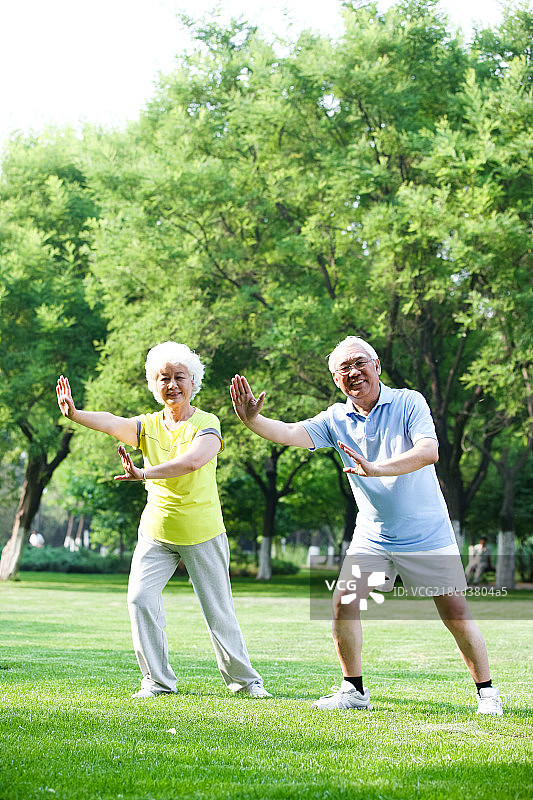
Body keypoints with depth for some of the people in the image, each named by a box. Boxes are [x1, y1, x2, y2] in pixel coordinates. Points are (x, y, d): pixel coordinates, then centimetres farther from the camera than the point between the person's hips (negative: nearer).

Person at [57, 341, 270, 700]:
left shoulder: (206, 423, -8)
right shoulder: (148, 425, 3)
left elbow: (193, 460, -29)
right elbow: (114, 423, -18)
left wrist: (144, 474, -41)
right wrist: (75, 414, -39)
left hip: (202, 532, -3)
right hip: (157, 531, 3)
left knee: (219, 610, 4)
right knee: (141, 597, -12)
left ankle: (244, 678, 23)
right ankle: (158, 680, 2)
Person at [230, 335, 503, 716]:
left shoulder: (409, 402, -11)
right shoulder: (337, 419, -1)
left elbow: (429, 451, -26)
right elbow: (291, 433, -14)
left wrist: (375, 469, -39)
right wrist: (253, 420, -34)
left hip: (428, 534, -3)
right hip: (372, 537, 3)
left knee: (456, 614, -1)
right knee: (344, 603, -7)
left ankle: (487, 691, 15)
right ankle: (354, 690, 9)